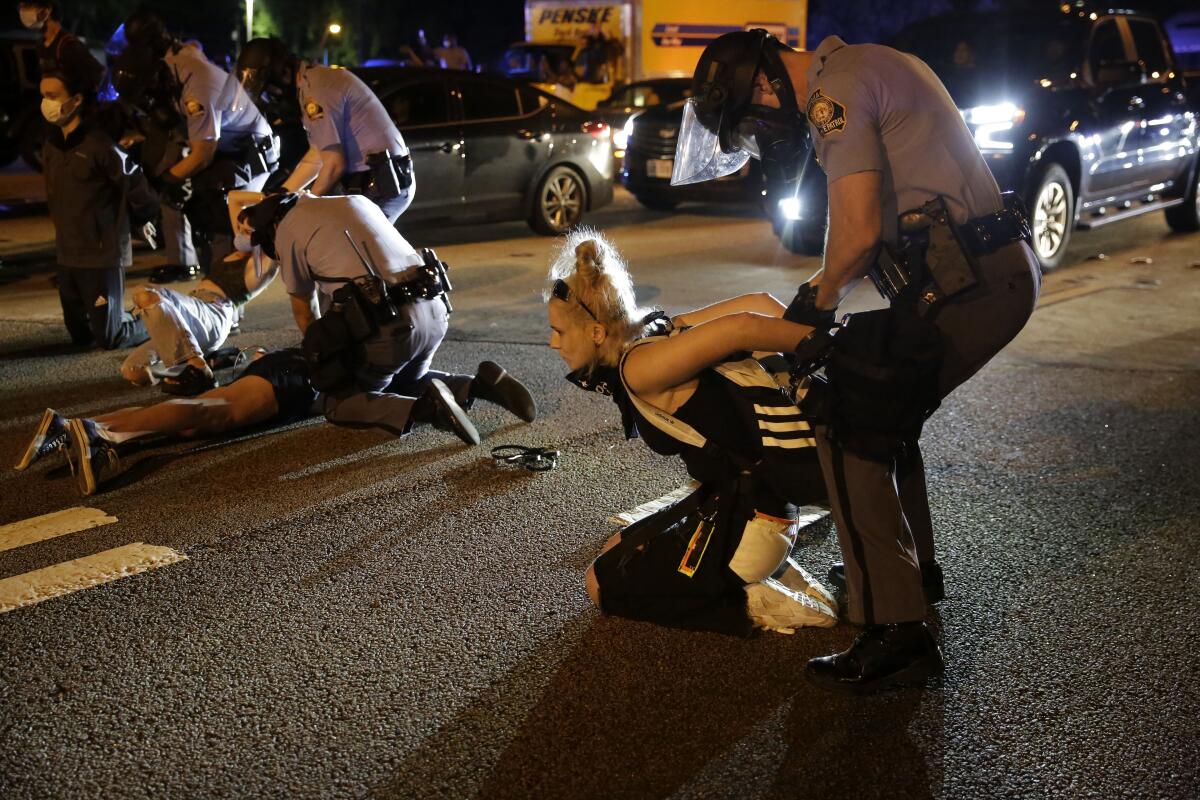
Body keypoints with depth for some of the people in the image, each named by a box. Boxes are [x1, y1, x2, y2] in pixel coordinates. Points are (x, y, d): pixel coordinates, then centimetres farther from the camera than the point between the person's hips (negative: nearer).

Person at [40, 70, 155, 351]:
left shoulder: (100, 145, -16)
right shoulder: (51, 146, 7)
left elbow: (135, 186, -10)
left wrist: (144, 221, 3)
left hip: (103, 254, -7)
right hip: (67, 255, 7)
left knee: (109, 338, -5)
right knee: (80, 335, 11)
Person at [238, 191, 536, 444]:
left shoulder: (286, 231, 7)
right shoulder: (357, 200, 26)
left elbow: (304, 310, 16)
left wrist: (318, 353, 35)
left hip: (387, 324, -7)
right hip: (435, 310, 7)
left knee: (338, 404, 11)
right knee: (406, 382, 31)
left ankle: (423, 408, -14)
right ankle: (479, 385, 6)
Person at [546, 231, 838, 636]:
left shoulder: (640, 367, -22)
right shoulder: (659, 330, 4)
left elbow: (741, 328, -31)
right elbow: (756, 303, 3)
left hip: (747, 522, -9)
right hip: (735, 498, 9)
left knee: (602, 584, 6)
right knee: (616, 553, 24)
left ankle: (754, 605, 0)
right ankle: (776, 572, 14)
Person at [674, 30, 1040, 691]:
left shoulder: (835, 93, -11)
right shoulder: (864, 66, 22)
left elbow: (858, 230, -19)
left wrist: (822, 297, 0)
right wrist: (827, 293, 18)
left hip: (964, 285, -10)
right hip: (1001, 269, 10)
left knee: (851, 433, -7)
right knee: (881, 412, 21)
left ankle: (895, 634, -7)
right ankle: (912, 568, 36)